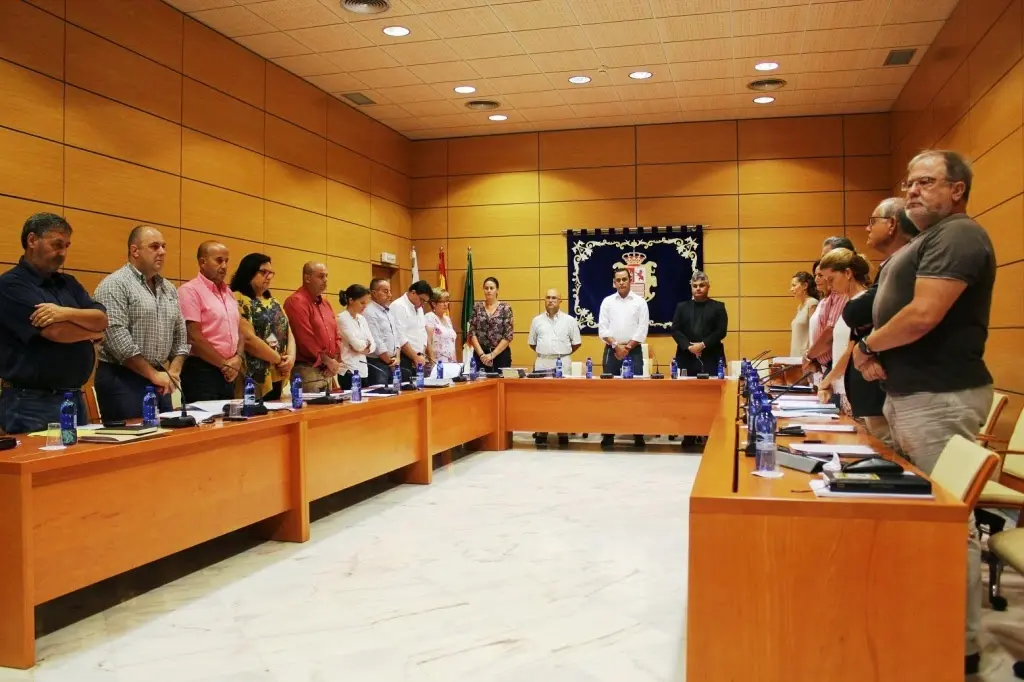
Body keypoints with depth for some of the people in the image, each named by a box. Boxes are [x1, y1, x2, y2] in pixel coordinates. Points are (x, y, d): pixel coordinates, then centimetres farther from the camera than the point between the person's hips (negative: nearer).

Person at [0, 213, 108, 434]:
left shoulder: (68, 283, 15)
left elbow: (103, 320, 1)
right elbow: (55, 332, -17)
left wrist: (67, 313, -17)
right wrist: (91, 330, 1)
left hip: (75, 398, 7)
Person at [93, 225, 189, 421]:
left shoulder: (169, 289, 14)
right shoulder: (115, 285, -9)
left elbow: (180, 334, 17)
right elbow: (117, 338, -18)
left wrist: (173, 372, 2)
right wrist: (153, 374, -15)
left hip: (160, 382, 7)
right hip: (122, 380, -7)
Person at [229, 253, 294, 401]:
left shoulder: (274, 303, 18)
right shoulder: (238, 300, -7)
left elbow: (288, 333, 14)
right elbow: (248, 339, -17)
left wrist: (291, 357, -6)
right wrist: (279, 359, -10)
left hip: (276, 376, 8)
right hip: (253, 377, -8)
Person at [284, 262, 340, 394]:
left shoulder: (326, 303, 17)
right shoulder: (296, 302, -12)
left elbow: (335, 334, 18)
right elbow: (305, 339, -18)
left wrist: (335, 361, 2)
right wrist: (327, 360, -11)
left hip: (328, 371, 9)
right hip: (307, 370, -9)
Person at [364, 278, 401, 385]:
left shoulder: (389, 311, 15)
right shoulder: (370, 312, -12)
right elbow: (376, 342, -15)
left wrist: (396, 358, 3)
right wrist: (389, 361, -7)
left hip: (392, 363, 8)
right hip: (377, 363, -8)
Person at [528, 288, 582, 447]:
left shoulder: (569, 320, 4)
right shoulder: (537, 320, 9)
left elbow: (577, 343, 9)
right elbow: (532, 343, 17)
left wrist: (563, 353, 6)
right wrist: (544, 352, 10)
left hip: (563, 363, -2)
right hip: (542, 363, 2)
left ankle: (563, 432, 4)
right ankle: (541, 431, 8)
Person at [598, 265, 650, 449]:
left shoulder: (640, 302, 3)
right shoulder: (607, 301, 6)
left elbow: (642, 330, -3)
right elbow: (602, 329, 0)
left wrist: (627, 347, -9)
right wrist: (616, 346, -11)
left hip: (633, 351, -1)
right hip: (611, 351, 1)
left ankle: (638, 434, 2)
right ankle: (608, 434, 7)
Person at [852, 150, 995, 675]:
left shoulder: (957, 235, -12)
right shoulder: (928, 241, 20)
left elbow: (923, 315, -24)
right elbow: (903, 310, 22)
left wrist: (868, 345, -7)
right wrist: (881, 355, 2)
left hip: (939, 397, -10)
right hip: (909, 392, 10)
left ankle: (962, 647, 7)